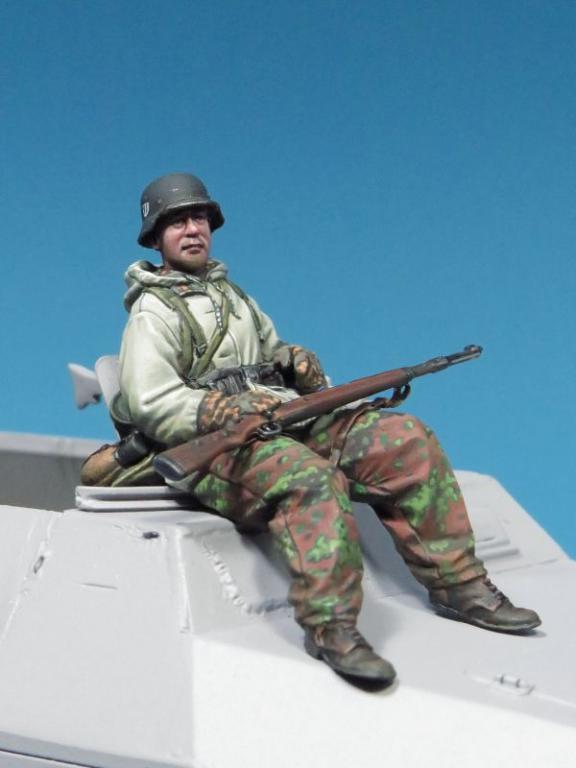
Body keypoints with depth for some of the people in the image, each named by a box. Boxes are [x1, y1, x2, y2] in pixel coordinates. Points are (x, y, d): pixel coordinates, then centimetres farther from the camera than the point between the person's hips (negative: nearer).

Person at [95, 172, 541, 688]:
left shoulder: (228, 292, 26)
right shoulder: (153, 311, 1)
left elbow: (274, 348, 32)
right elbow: (150, 403, -12)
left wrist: (298, 361, 7)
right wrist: (234, 411, -20)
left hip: (285, 422, 8)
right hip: (216, 452, -8)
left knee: (405, 440, -9)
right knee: (311, 478, -39)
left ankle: (458, 585, -6)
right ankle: (329, 626, -41)